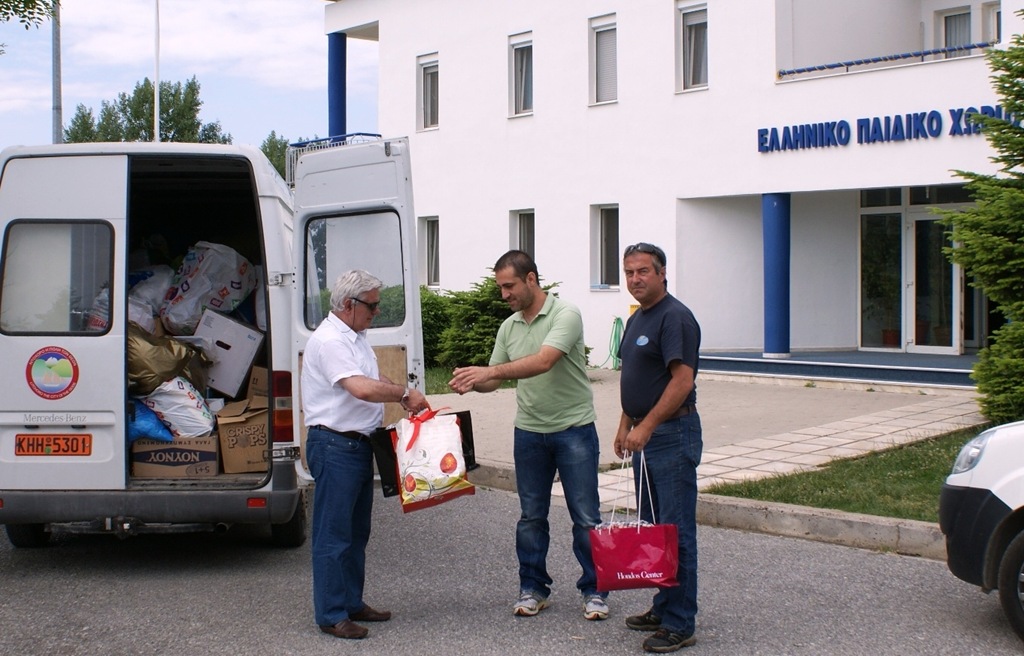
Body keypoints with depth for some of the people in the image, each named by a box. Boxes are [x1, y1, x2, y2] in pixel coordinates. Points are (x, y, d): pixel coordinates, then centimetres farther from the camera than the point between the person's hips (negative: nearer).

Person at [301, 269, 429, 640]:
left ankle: (351, 603, 27)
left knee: (356, 532, 17)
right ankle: (331, 615, 2)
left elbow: (374, 381, 25)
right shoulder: (329, 341, -19)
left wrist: (403, 398, 8)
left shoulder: (355, 337, 14)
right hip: (335, 446, -10)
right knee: (333, 535, -4)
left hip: (359, 443, 10)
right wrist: (404, 393, -17)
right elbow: (362, 389, -30)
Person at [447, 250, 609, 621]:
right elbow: (495, 379, 9)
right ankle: (533, 589, 21)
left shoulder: (565, 315, -14)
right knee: (531, 516, 10)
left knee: (586, 517, 1)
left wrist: (490, 371, -35)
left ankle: (594, 590, 12)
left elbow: (544, 361, -28)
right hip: (529, 432, 6)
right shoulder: (509, 327, 7)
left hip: (574, 428, -6)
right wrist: (472, 383, -14)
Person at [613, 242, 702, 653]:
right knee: (651, 527, 14)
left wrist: (646, 427, -22)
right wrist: (625, 425, 17)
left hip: (673, 434, -10)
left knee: (675, 530, -6)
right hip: (645, 435, 10)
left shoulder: (675, 317, -15)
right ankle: (664, 608, 24)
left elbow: (682, 380, -22)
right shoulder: (636, 319, 15)